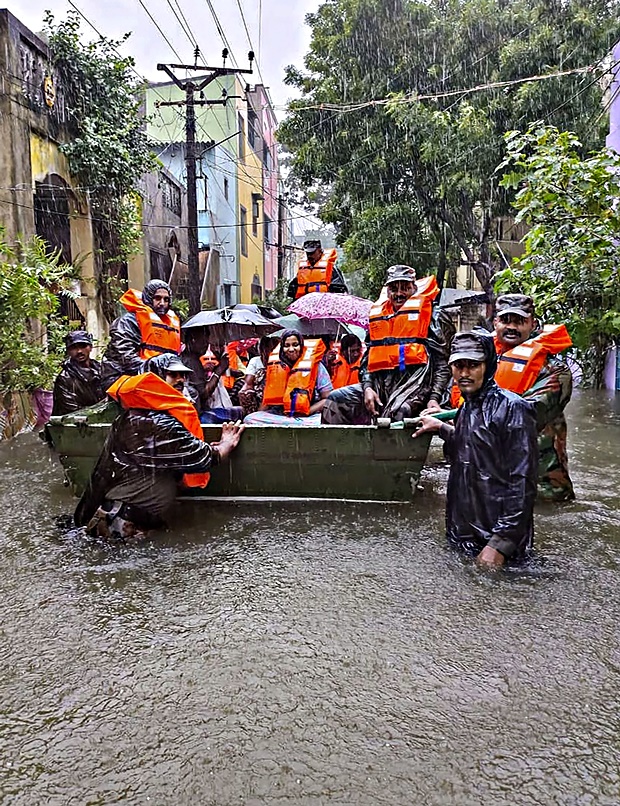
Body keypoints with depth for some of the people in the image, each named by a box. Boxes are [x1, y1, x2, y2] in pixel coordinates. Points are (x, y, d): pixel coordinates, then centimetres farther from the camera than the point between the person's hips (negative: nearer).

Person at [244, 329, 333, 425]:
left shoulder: (314, 366, 3)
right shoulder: (276, 367, 14)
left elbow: (328, 398, -1)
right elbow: (269, 399, 22)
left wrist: (307, 412, -13)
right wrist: (260, 414, 5)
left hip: (308, 417, -4)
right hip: (278, 415, 4)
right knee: (249, 419, -23)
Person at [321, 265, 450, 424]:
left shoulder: (424, 313, 9)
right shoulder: (377, 315, 22)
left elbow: (441, 363, 4)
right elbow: (367, 359, 21)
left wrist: (434, 398, -9)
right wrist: (367, 387, 1)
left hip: (413, 383, -5)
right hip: (379, 383, 5)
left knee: (397, 412, -35)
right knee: (336, 400, -9)